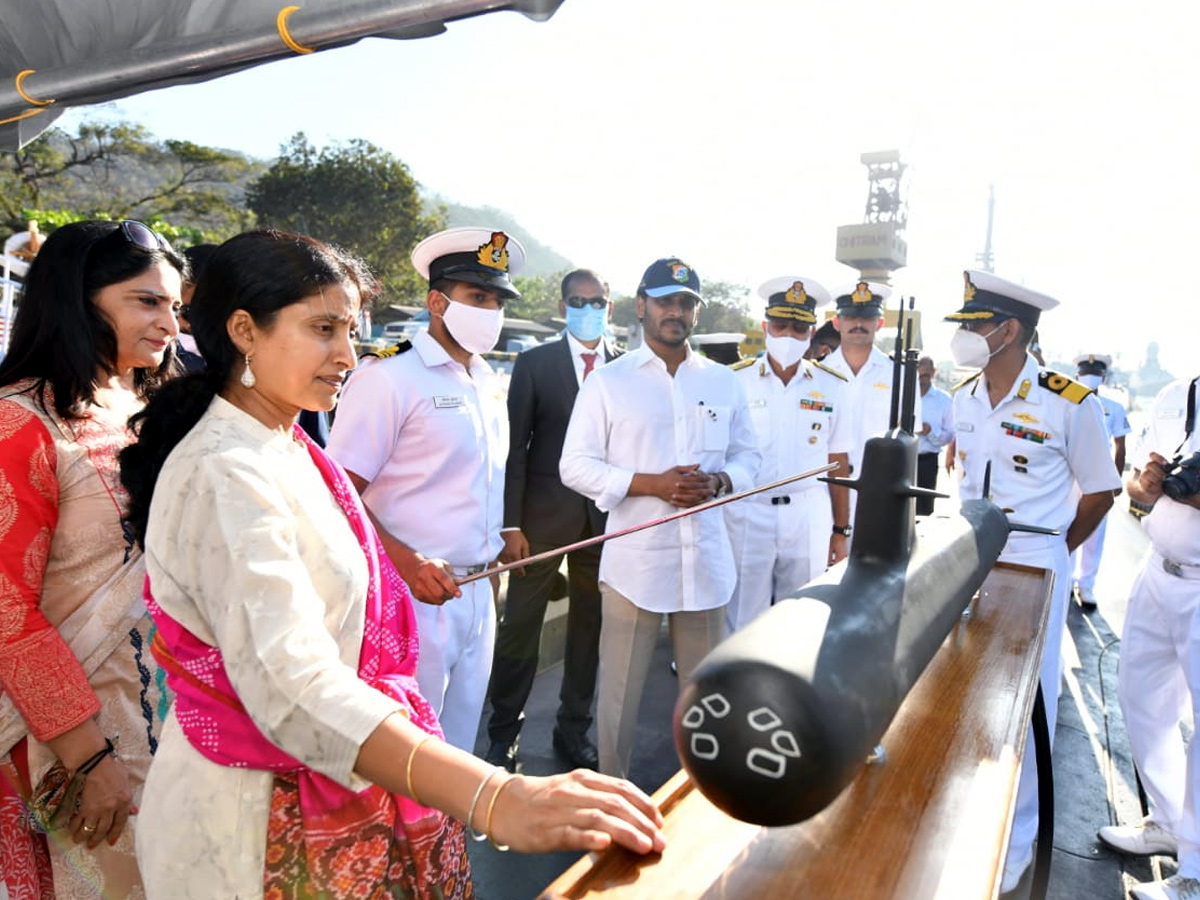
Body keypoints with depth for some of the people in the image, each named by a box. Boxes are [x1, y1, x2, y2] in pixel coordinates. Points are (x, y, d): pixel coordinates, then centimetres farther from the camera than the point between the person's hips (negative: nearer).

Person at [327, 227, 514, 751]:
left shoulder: (486, 383, 12)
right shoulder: (389, 378, -11)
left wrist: (499, 538, 10)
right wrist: (407, 562, -24)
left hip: (477, 592, 7)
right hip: (413, 594, -7)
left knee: (458, 747, 19)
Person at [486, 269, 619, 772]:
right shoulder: (534, 363, 0)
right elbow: (515, 446, -3)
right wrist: (511, 524, -9)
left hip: (607, 516, 2)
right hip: (545, 513, -2)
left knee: (589, 623, 12)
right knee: (521, 622, 4)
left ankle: (573, 727, 30)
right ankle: (503, 732, 21)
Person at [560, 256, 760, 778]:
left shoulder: (724, 382, 9)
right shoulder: (607, 382, -1)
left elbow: (747, 455, 14)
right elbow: (575, 466, -4)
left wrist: (719, 481, -9)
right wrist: (652, 484, -16)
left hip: (706, 559, 3)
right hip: (634, 560, -3)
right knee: (620, 689, 7)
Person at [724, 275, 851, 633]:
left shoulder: (832, 386, 5)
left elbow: (837, 465, 8)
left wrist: (840, 531, 8)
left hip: (810, 519, 2)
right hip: (746, 514, -1)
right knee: (742, 626, 5)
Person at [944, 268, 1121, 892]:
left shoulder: (1069, 405, -14)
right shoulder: (963, 398, 3)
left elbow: (1099, 491, -1)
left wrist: (1051, 551, 5)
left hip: (1034, 570, -5)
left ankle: (1014, 837, 24)